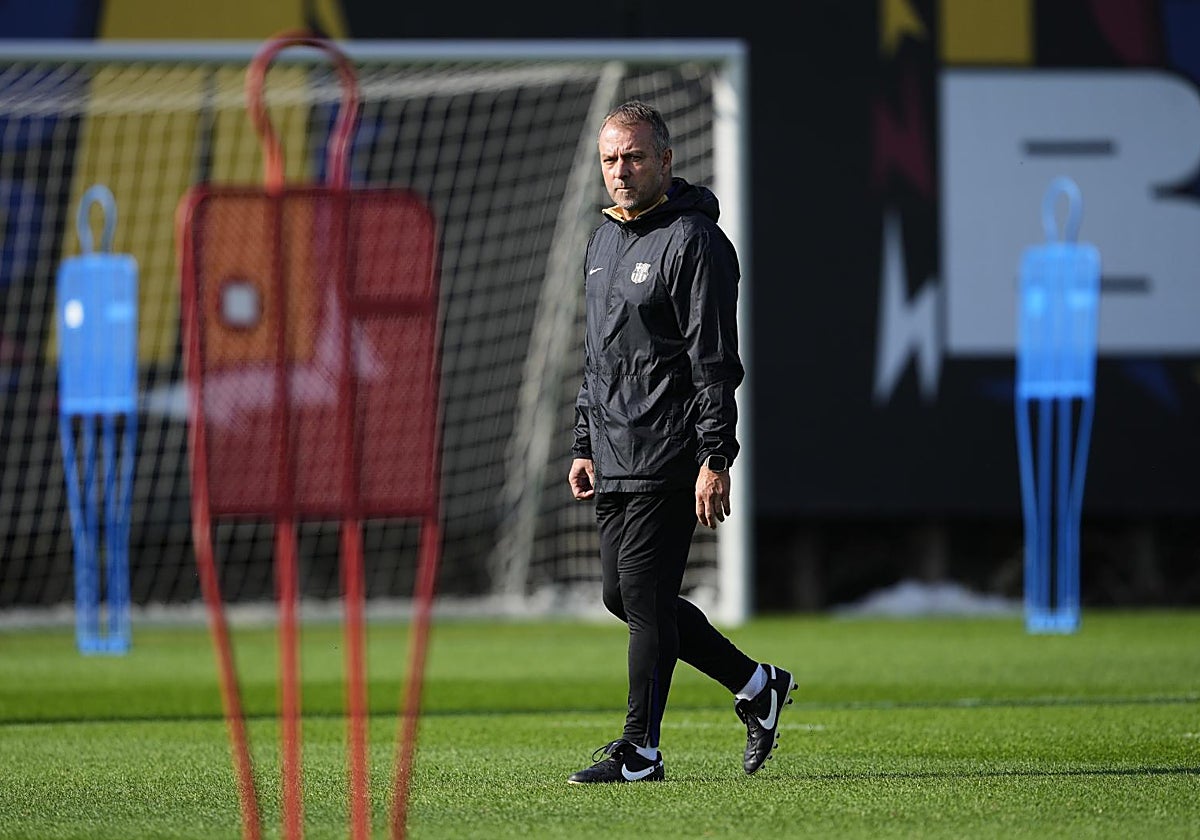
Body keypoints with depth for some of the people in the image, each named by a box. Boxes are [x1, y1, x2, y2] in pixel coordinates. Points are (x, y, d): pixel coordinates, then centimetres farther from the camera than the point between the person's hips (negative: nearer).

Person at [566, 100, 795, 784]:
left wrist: (715, 460, -20)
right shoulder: (604, 241, 16)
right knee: (623, 595, 10)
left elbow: (715, 362, -15)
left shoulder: (693, 241, -11)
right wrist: (585, 445, 19)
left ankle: (640, 750, -1)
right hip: (615, 459, 9)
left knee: (645, 597, -8)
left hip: (670, 458, -9)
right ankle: (757, 687, 23)